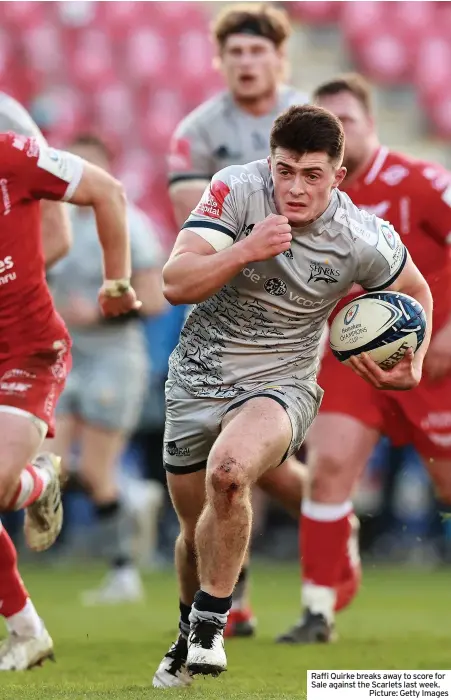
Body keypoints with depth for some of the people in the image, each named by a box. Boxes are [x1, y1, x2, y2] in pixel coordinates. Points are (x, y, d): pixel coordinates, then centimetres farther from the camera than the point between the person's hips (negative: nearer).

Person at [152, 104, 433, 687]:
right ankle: (188, 635, 45)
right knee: (196, 530, 14)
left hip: (280, 385, -2)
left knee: (228, 471, -34)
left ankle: (210, 627, -18)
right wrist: (246, 250, -33)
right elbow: (175, 284, -20)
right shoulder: (236, 189, -15)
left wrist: (412, 367, -4)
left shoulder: (363, 240, -14)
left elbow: (416, 292, 9)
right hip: (198, 378, 3)